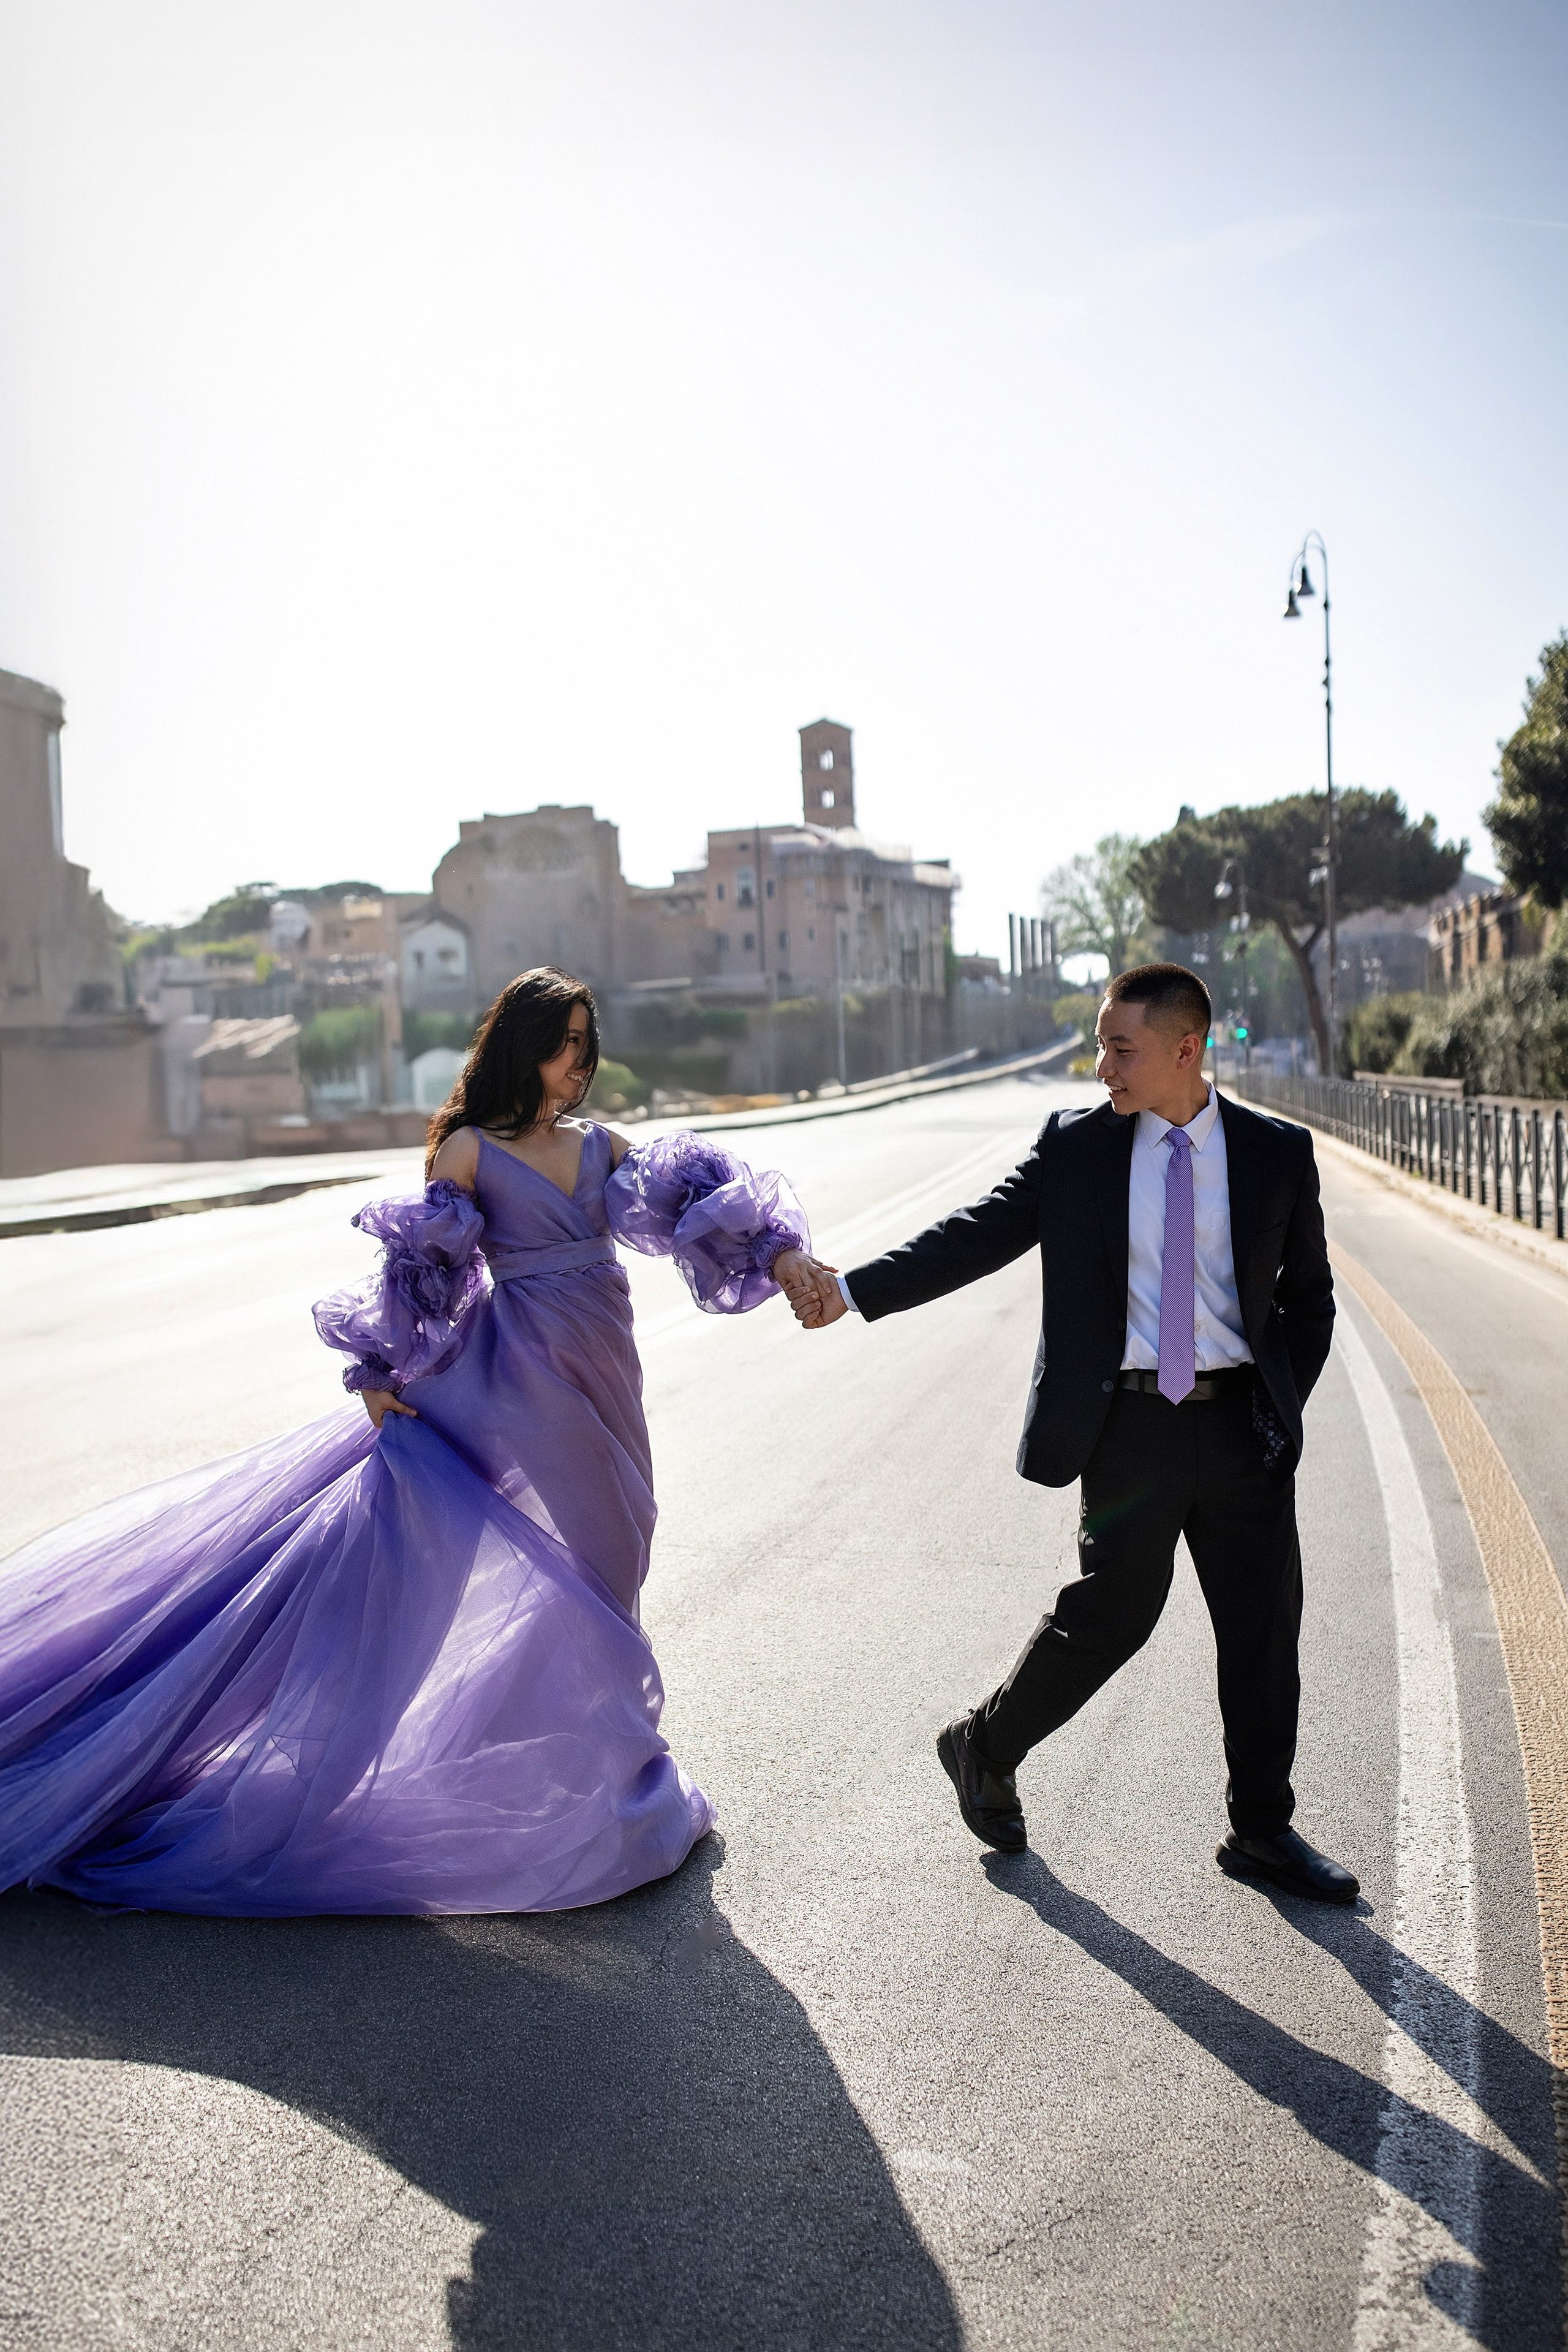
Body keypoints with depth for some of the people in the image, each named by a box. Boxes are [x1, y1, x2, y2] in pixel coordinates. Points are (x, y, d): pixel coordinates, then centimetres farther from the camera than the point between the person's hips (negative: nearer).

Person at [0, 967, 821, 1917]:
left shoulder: (600, 1144, 10)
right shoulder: (469, 1149, -3)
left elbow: (692, 1201, 1)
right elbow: (418, 1268, -5)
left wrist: (780, 1257, -14)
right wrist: (380, 1372, -11)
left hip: (600, 1376, 6)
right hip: (516, 1372, -6)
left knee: (599, 1562, 12)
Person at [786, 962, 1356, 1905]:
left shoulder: (1278, 1153, 2)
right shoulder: (1076, 1147, -1)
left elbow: (1309, 1296, 10)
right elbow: (978, 1235, -4)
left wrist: (1282, 1406, 0)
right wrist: (853, 1288, -13)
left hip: (1241, 1422, 3)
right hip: (1130, 1421, -2)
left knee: (1265, 1628, 8)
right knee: (1109, 1615, 0)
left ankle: (1264, 1832, 26)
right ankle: (986, 1748, 26)